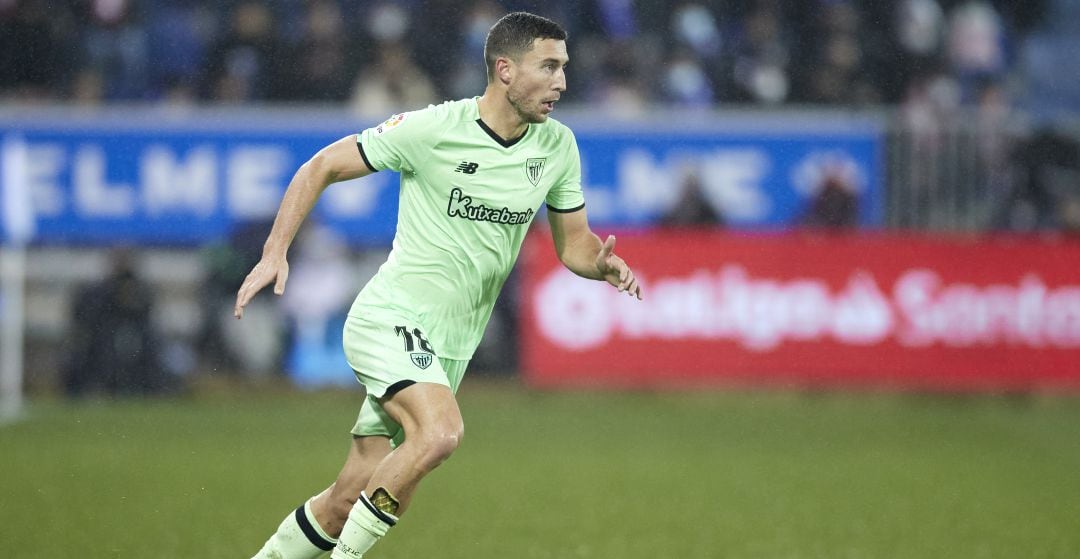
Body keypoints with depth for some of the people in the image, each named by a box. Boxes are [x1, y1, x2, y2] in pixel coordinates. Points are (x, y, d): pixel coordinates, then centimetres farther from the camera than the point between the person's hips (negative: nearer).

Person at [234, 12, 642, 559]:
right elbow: (321, 167, -2)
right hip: (390, 318, -6)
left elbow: (574, 245, 13)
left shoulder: (557, 146, 4)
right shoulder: (430, 129, -12)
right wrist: (275, 253, -12)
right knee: (441, 430, -32)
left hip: (449, 348, 6)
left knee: (349, 502, 2)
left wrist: (604, 262, -10)